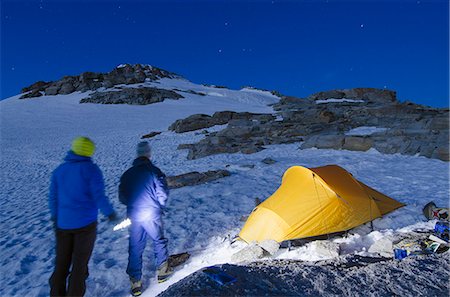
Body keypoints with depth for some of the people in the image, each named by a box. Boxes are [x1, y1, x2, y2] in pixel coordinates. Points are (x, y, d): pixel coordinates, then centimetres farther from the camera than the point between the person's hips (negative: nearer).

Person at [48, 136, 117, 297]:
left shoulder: (59, 170, 4)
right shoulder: (91, 169, -12)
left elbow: (53, 198, 8)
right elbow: (99, 197, -18)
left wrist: (55, 218, 23)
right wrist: (110, 213, -2)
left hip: (63, 223, 4)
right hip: (85, 223, -4)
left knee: (62, 261, 16)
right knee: (80, 262, 8)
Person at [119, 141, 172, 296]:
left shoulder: (127, 174, 3)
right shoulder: (154, 171, -11)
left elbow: (122, 197, 7)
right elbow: (163, 193, -12)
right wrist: (159, 207, 7)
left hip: (133, 216, 3)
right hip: (152, 215, -3)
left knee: (135, 248, 13)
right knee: (159, 241, 18)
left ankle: (135, 283, 19)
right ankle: (162, 271, 31)